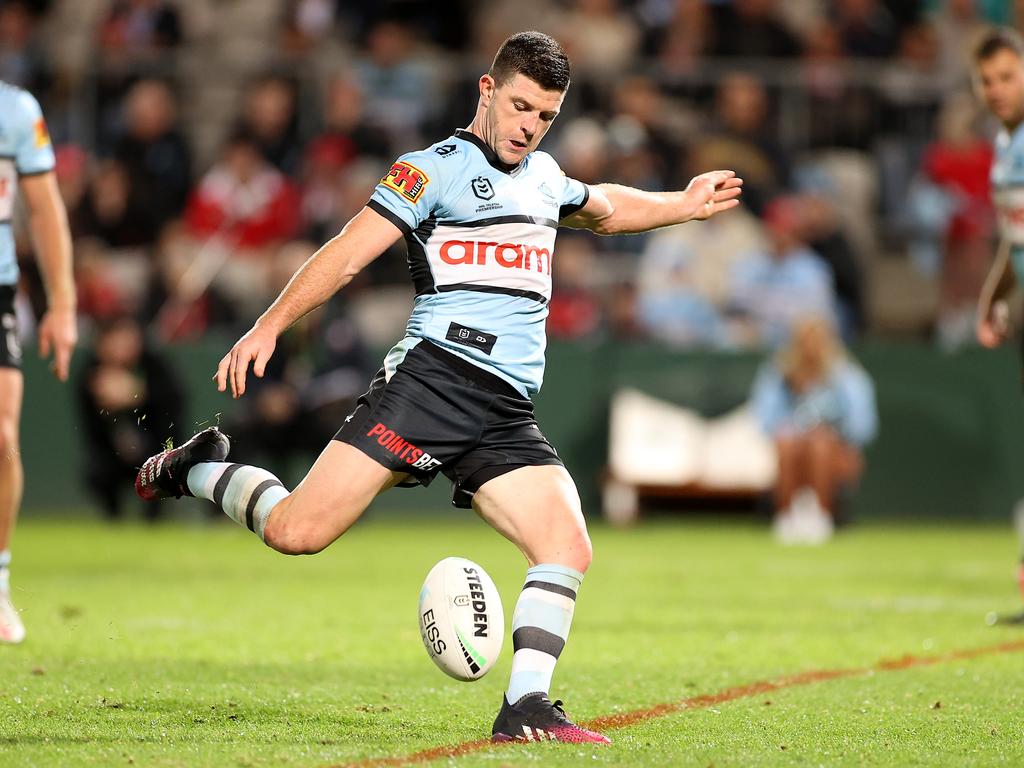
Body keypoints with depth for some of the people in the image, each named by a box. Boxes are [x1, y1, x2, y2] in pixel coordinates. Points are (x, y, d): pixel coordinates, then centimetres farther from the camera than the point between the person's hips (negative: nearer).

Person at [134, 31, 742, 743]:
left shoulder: (545, 176, 23)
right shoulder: (437, 168, 1)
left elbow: (606, 208, 48)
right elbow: (348, 252, -6)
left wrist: (682, 205, 42)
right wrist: (269, 326, -15)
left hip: (508, 418, 6)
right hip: (431, 380, -6)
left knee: (569, 548, -15)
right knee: (298, 532, -15)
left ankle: (524, 709, -9)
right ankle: (201, 470, 13)